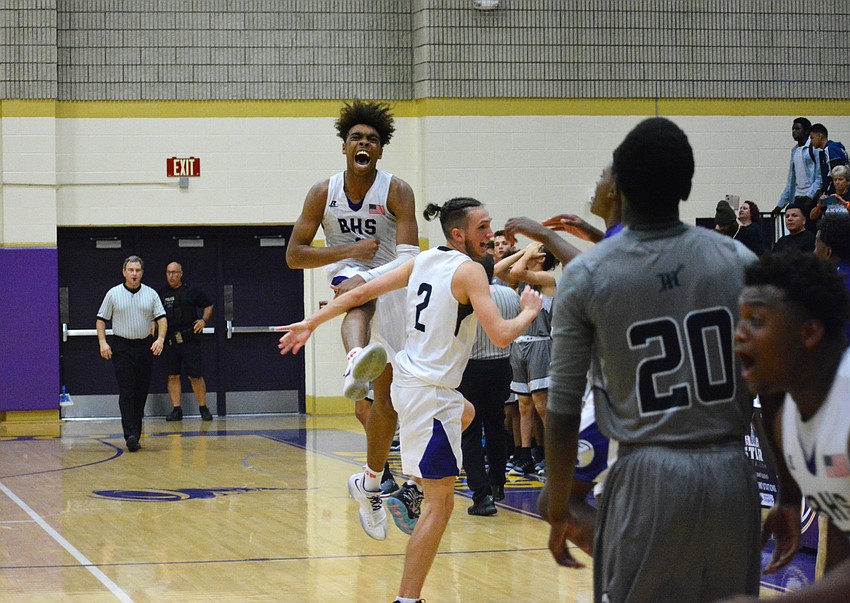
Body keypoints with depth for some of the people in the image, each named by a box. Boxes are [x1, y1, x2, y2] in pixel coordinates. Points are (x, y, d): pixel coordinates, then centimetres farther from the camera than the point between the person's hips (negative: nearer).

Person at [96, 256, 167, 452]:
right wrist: (103, 342, -9)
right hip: (122, 347, -3)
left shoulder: (151, 294, 5)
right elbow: (101, 319, 4)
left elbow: (161, 318, 2)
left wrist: (160, 338, -15)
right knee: (127, 393, -11)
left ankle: (136, 432, 15)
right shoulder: (113, 294, 1)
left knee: (141, 393, 6)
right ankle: (130, 435, -18)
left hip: (145, 347, 3)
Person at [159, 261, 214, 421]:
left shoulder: (191, 292, 2)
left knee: (195, 375, -3)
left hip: (189, 340, -3)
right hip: (169, 341, 3)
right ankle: (176, 410, 9)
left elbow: (208, 305, 12)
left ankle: (203, 408, 7)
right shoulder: (161, 294, 9)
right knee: (173, 376, 4)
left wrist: (204, 320, -3)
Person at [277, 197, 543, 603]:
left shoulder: (422, 261, 7)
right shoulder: (468, 270, -15)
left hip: (407, 380, 9)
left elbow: (362, 292, 10)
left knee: (465, 414, 39)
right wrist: (529, 312, -2)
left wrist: (311, 323, 19)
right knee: (441, 503, -5)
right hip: (430, 393, -9)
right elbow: (501, 336, -22)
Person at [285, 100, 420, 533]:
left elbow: (409, 257, -19)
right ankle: (357, 363, -74)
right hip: (347, 281, 0)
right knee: (359, 290, -40)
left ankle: (371, 485, 17)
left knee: (387, 396, 1)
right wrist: (349, 251, -16)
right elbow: (294, 255, -4)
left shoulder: (396, 192, -9)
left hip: (392, 289, 0)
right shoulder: (323, 194, -2)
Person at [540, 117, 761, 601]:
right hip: (730, 476, 2)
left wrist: (559, 511, 10)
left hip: (648, 479, -2)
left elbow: (565, 408, 0)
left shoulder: (585, 277, -4)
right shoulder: (740, 261, 1)